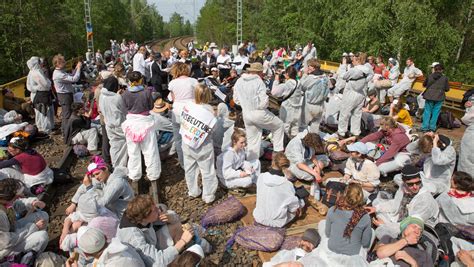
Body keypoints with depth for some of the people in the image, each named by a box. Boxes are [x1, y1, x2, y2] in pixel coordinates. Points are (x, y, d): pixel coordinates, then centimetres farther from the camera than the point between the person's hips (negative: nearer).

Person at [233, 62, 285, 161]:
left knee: (252, 140, 16)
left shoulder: (239, 81, 3)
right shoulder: (258, 81, -15)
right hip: (259, 113, -6)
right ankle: (278, 150, 21)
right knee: (279, 125, 18)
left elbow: (236, 99, 10)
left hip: (246, 114, 6)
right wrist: (262, 106, 3)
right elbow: (264, 100, -18)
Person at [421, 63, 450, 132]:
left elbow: (424, 84, 14)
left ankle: (425, 127, 4)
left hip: (429, 96, 1)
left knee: (427, 111, 6)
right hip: (439, 97, -1)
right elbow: (447, 89, 3)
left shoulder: (430, 76, 0)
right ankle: (432, 127, 9)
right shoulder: (445, 78, -2)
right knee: (435, 112, 7)